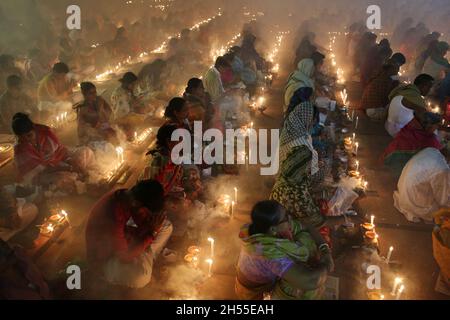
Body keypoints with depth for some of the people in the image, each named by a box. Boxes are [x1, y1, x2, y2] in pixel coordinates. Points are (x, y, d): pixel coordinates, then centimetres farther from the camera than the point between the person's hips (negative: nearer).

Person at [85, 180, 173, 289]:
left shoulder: (126, 195, -18)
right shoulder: (112, 219, -41)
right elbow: (125, 257, -31)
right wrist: (151, 233, -28)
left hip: (121, 240, 7)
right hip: (104, 259, -7)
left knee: (166, 225, 2)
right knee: (141, 277, -34)